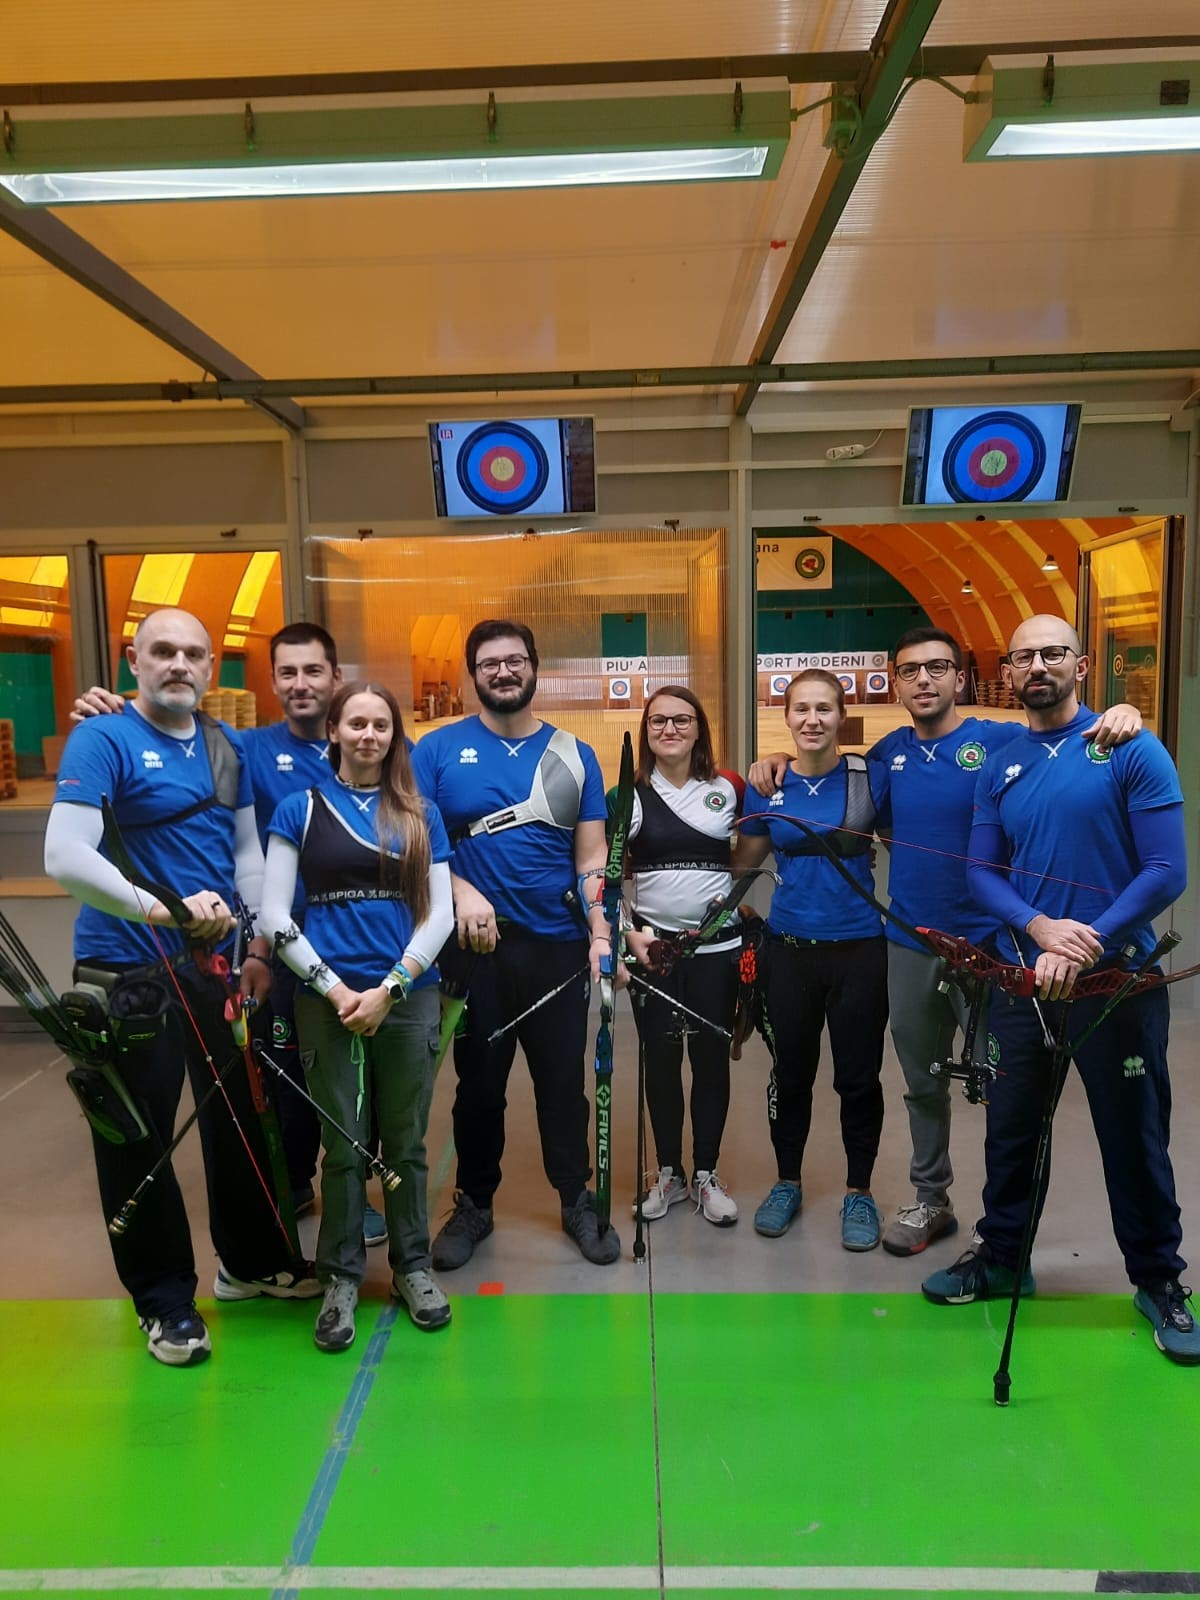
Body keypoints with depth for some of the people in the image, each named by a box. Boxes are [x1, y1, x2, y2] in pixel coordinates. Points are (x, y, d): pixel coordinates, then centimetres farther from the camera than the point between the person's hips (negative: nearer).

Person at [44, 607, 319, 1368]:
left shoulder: (227, 746, 7)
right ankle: (165, 1300, 25)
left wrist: (259, 947, 4)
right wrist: (160, 909, -30)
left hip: (214, 963, 6)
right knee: (139, 1137, 6)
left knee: (238, 1117, 16)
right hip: (128, 974, -5)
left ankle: (252, 1260, 36)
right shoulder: (102, 740, -11)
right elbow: (65, 857, -21)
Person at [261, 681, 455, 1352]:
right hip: (329, 1001, -1)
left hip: (409, 998, 1)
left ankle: (413, 1265, 29)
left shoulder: (422, 814, 7)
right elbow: (275, 913, -1)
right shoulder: (301, 808, 3)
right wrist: (333, 987, -9)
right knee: (344, 1144, 8)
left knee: (406, 1140, 11)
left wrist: (389, 988, -8)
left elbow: (440, 912, 2)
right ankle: (342, 1276, 26)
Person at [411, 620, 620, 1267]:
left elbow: (591, 857, 4)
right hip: (476, 945, -1)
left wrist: (602, 933, -8)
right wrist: (461, 891, -19)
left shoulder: (574, 754, 6)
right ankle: (474, 1205, 31)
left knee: (563, 1081, 9)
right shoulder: (438, 749, 1)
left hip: (559, 946, 1)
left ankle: (578, 1200, 29)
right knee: (479, 1083, 12)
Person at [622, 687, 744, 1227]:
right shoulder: (629, 796, 2)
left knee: (711, 1058, 7)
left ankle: (706, 1175, 23)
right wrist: (628, 934, -11)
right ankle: (668, 1173, 24)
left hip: (718, 947, 0)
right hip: (652, 945, 0)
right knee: (660, 1059, 8)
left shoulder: (729, 790, 2)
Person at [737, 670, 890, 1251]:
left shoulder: (870, 777, -4)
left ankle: (859, 1193, 28)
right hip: (789, 949, 1)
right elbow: (746, 862, 10)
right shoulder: (767, 787, 1)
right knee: (790, 1074, 13)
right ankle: (787, 1183, 33)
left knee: (858, 1077, 8)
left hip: (859, 949, -1)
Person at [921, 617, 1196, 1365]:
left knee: (1134, 1137, 9)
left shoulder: (1133, 750, -7)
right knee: (1011, 1127, 14)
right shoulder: (1000, 768, 6)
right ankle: (1000, 1256, 33)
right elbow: (983, 873, 3)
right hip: (1023, 978, 4)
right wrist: (1040, 927, -16)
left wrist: (1086, 947, -20)